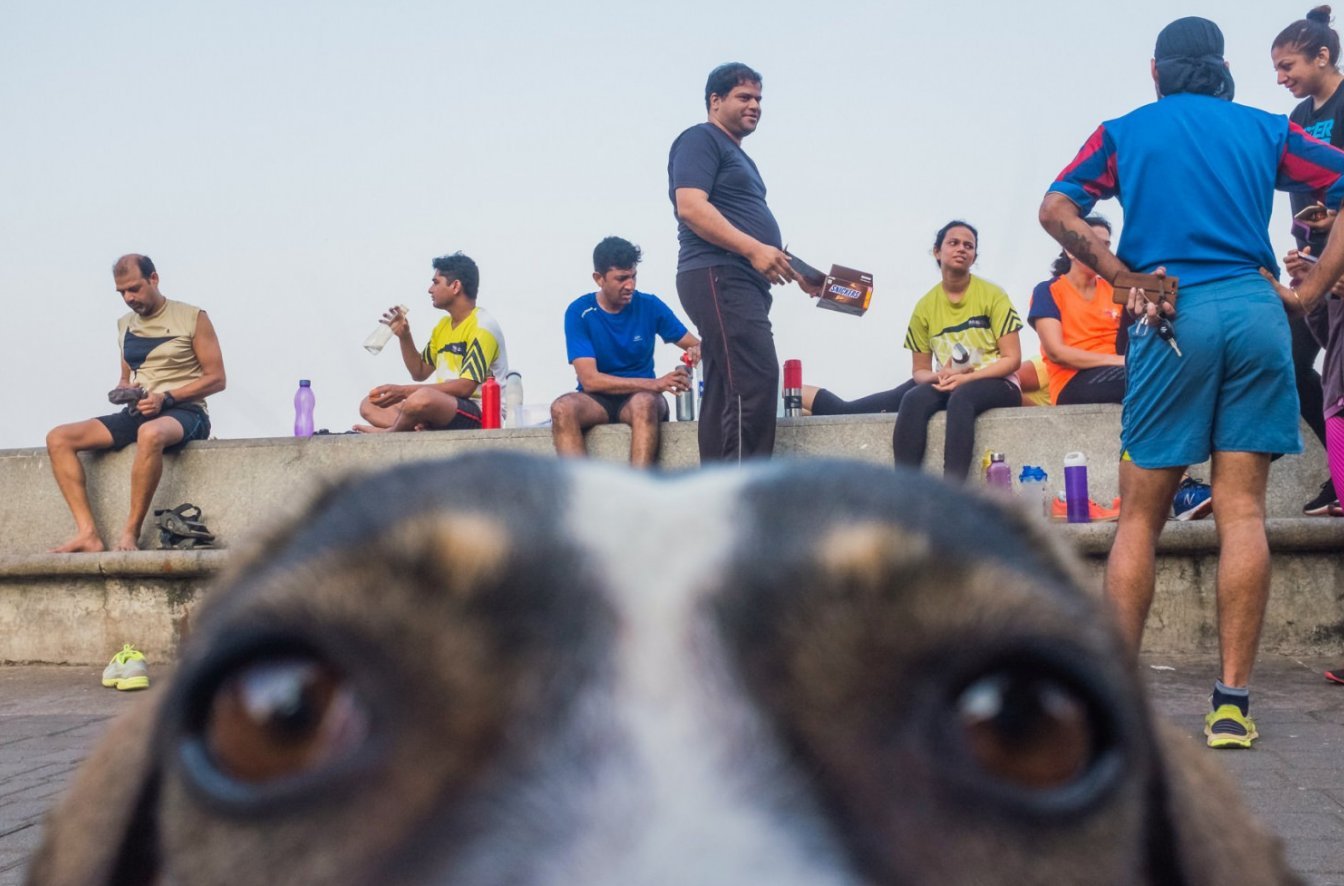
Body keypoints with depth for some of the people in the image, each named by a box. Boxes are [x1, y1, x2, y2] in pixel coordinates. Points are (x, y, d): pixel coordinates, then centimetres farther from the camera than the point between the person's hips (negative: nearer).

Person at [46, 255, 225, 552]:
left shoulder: (192, 318, -1)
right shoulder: (125, 324, 17)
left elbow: (216, 378, -5)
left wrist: (166, 398, -15)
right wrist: (122, 390, 2)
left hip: (183, 412, -7)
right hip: (137, 414, 7)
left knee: (150, 433, -43)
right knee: (58, 438, -13)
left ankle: (130, 534, -31)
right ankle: (88, 534, -24)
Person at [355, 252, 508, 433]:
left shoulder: (483, 326, -12)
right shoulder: (443, 325, 16)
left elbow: (465, 387, -21)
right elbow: (420, 373, 22)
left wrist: (405, 391, -22)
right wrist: (404, 336, 5)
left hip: (480, 412, -9)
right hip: (444, 408, 9)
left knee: (423, 398, -39)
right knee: (369, 405, 2)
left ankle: (391, 432, -8)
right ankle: (421, 430, -23)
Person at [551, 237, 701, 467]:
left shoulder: (650, 305, -1)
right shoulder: (579, 312, -7)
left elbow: (695, 344, 7)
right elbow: (590, 379, -16)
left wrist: (697, 352, -21)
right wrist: (655, 383, -26)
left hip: (641, 396, 0)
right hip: (597, 400, 0)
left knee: (644, 402, -36)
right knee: (562, 407, -33)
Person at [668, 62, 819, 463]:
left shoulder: (738, 156, 29)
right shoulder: (700, 140, -1)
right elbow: (691, 207, -16)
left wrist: (797, 272, 21)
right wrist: (754, 249, -22)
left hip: (740, 283, 10)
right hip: (718, 278, -10)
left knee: (724, 393, 6)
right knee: (756, 379, -19)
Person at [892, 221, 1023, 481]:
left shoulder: (992, 295, -2)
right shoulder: (925, 306, 5)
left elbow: (1012, 359, -6)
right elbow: (919, 371, 10)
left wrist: (967, 377, -18)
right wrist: (938, 376, -14)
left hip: (996, 384, -2)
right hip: (948, 384, 3)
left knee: (960, 398, -37)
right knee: (912, 400, -30)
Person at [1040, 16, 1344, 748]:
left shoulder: (1126, 132, 13)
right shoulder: (1265, 129, 17)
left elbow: (1056, 209, -2)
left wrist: (1127, 278, -1)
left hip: (1172, 318, -1)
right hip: (1256, 311, 2)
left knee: (1140, 516, 4)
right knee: (1242, 512, 1)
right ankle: (1232, 702, 0)